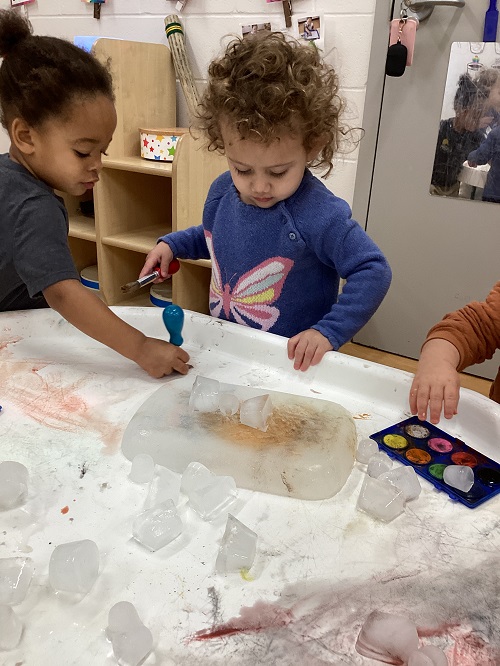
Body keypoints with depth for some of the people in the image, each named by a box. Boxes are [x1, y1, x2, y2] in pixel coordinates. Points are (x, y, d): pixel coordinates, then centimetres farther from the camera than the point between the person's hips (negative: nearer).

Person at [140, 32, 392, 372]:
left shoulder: (320, 215, -23)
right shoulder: (222, 192, 1)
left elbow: (374, 270, -18)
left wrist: (329, 331, -24)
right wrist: (171, 244, 10)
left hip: (291, 363, -6)